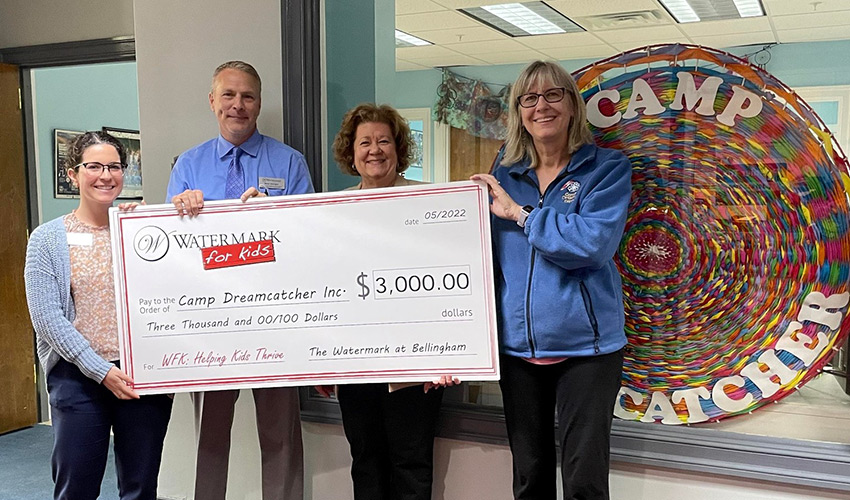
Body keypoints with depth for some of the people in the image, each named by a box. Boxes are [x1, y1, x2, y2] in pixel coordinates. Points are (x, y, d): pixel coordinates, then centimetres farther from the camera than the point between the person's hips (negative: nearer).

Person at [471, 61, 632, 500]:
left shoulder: (606, 168, -3)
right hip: (517, 344, 4)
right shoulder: (505, 173, 9)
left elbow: (594, 242, -20)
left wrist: (520, 213, -13)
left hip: (584, 343, -4)